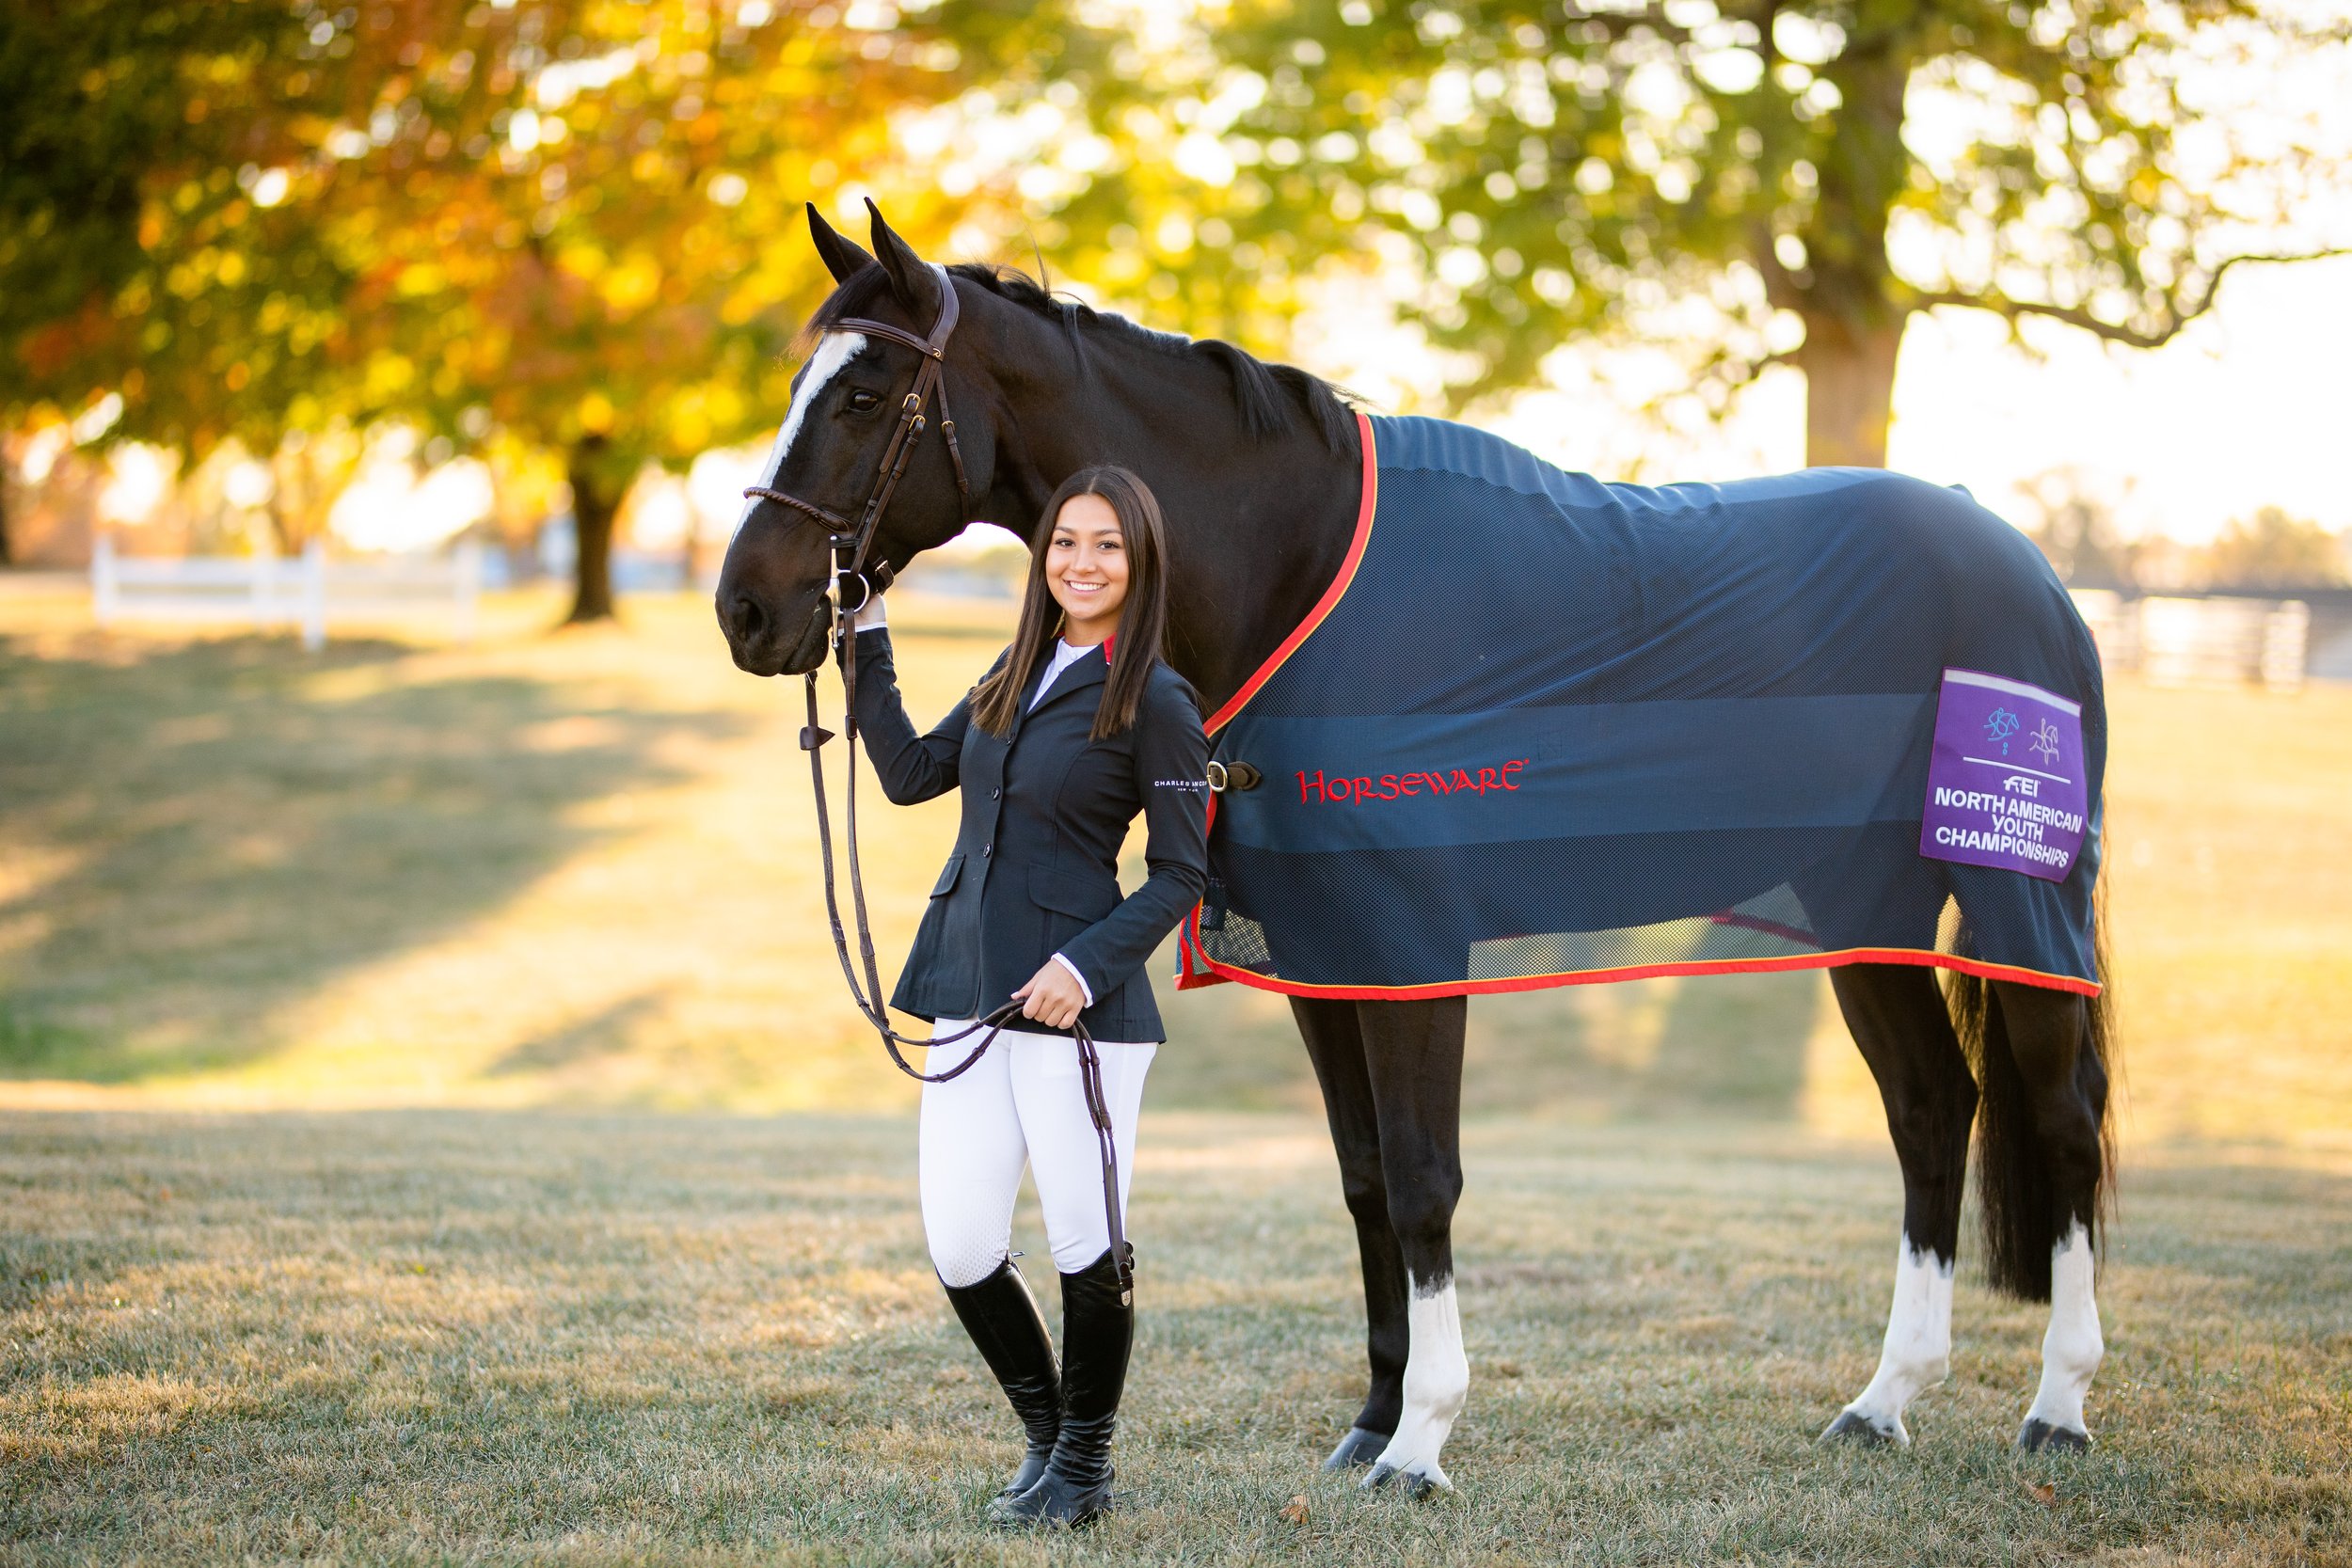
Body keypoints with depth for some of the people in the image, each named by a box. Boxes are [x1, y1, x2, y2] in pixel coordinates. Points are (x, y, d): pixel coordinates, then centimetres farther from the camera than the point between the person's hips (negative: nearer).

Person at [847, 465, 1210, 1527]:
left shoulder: (1155, 704, -7)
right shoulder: (1018, 674, 13)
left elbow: (1179, 874, -8)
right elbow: (911, 774, 18)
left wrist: (1085, 965, -20)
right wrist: (865, 643, 15)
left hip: (1078, 1002, -6)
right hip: (968, 989, 6)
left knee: (1087, 1249, 0)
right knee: (959, 1250, 4)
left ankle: (1084, 1464, 20)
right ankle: (1044, 1436, 25)